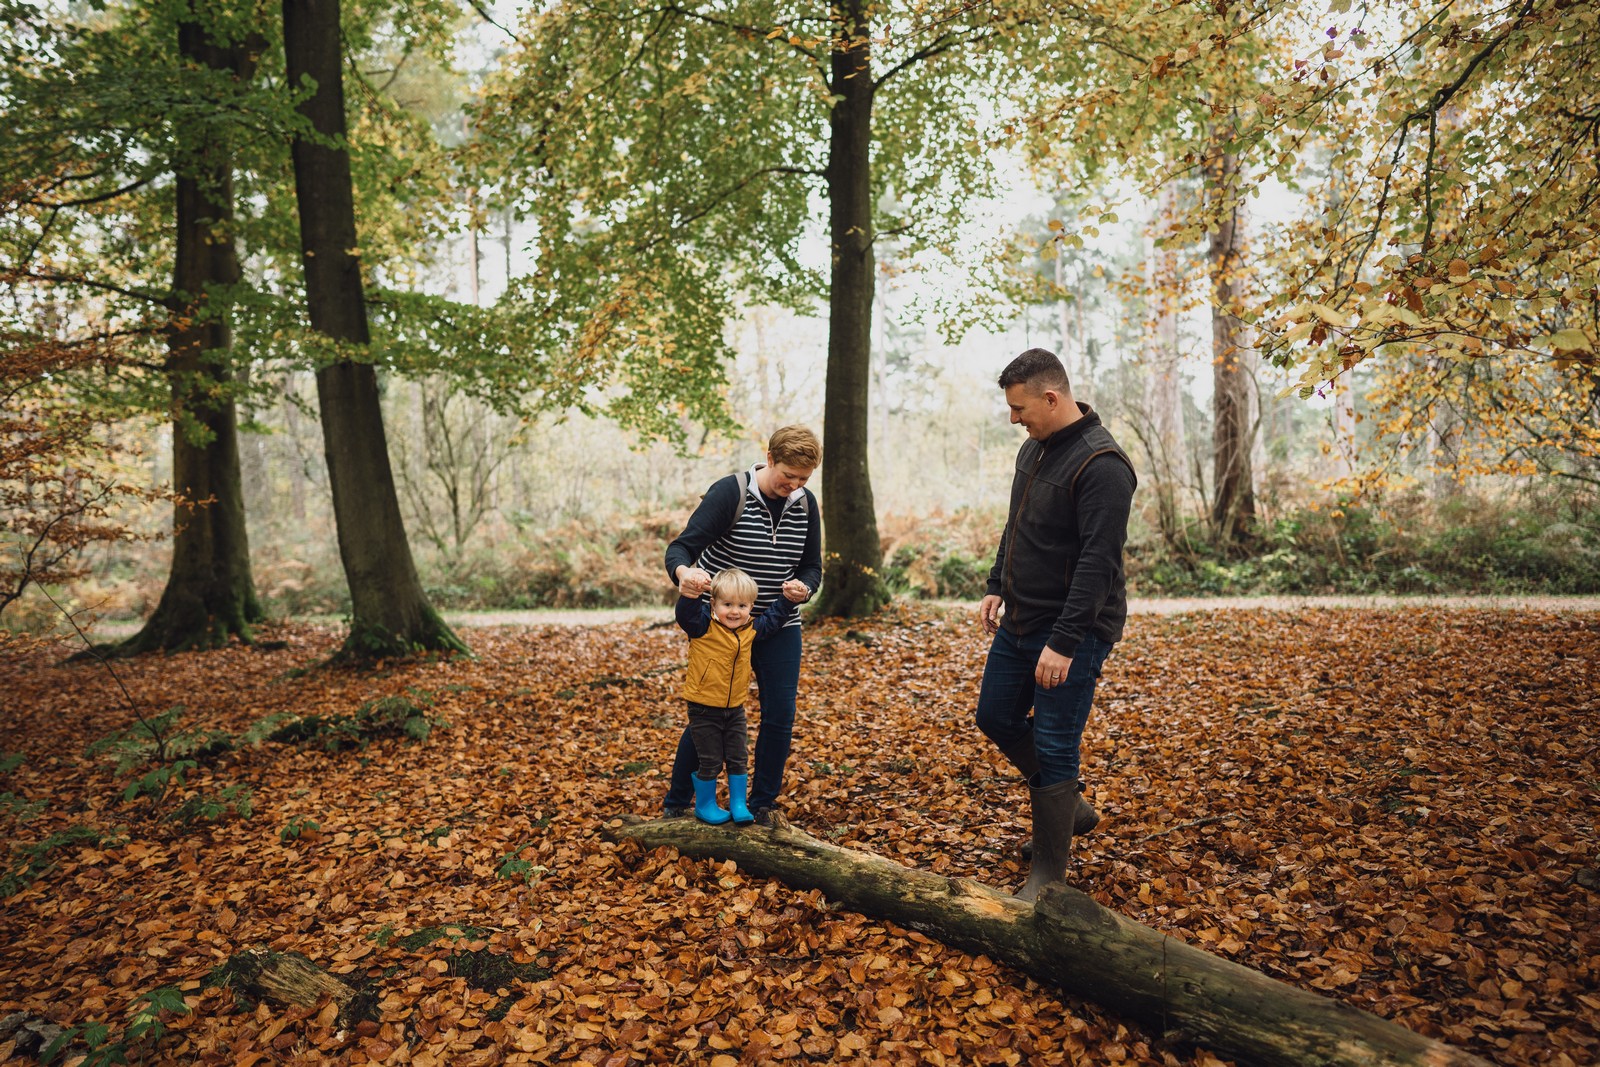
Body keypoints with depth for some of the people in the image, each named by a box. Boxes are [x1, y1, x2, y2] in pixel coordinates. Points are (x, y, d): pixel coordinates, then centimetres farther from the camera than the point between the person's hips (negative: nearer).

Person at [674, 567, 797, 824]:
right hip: (704, 709, -5)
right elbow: (686, 613, -36)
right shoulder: (703, 626, -17)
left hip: (735, 708, 5)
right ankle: (705, 805, 25)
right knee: (710, 762, 5)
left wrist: (789, 598, 4)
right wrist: (691, 592, -55)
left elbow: (774, 617, 16)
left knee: (737, 759, 12)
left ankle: (738, 804, 27)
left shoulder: (752, 629, 0)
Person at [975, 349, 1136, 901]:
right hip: (1019, 622, 10)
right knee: (996, 718, 17)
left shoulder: (1101, 463, -21)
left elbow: (1099, 561, -26)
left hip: (1072, 632, -9)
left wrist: (1064, 642, -28)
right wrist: (997, 586, 14)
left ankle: (1048, 874, 14)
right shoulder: (1034, 448, 9)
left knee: (1054, 747, -2)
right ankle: (1068, 804, 37)